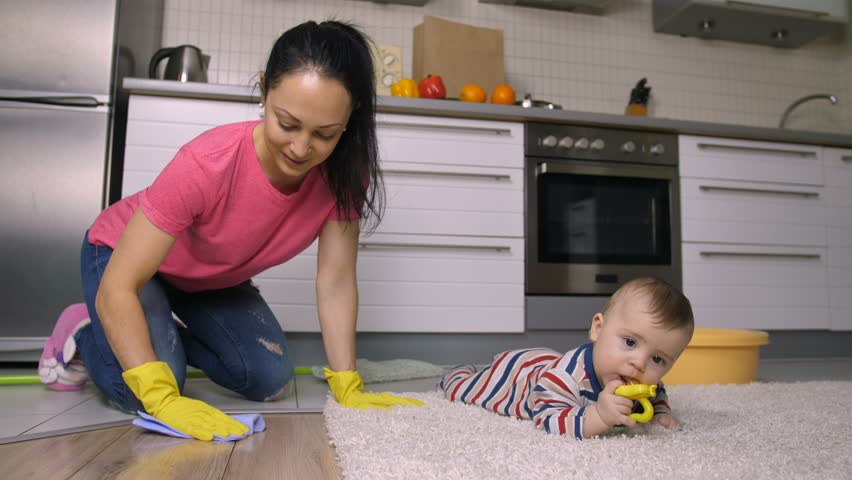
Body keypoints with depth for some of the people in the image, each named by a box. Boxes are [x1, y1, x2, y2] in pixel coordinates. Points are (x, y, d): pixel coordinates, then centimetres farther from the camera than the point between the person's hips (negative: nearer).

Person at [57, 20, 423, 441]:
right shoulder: (207, 165, -39)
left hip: (214, 278, 5)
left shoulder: (343, 170, -26)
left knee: (272, 381, -5)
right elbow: (117, 289, -37)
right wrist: (163, 398, -46)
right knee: (143, 396, -23)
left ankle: (173, 338, 22)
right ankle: (86, 336, 12)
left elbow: (336, 281, -22)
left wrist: (348, 388, -28)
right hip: (124, 254, -4)